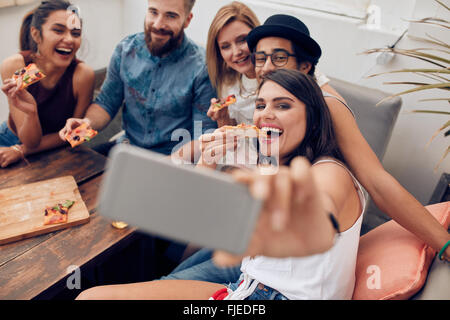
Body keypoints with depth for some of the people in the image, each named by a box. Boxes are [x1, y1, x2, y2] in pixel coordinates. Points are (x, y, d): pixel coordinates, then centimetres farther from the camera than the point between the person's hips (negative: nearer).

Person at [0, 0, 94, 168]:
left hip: (55, 152, 2)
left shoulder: (82, 74, -23)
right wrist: (30, 112, -40)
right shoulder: (14, 66, -21)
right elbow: (31, 141, -20)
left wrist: (20, 151, -16)